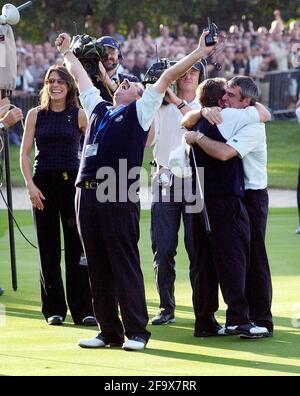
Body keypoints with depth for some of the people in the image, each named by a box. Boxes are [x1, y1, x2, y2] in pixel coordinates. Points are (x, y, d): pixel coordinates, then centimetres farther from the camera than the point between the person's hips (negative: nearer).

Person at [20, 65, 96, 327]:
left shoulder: (79, 115, 3)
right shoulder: (36, 115, 6)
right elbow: (24, 153, 5)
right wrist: (30, 185, -6)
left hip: (73, 182, -1)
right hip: (43, 183, 1)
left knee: (77, 248, -3)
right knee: (48, 249, 5)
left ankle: (82, 309, 0)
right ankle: (54, 309, 12)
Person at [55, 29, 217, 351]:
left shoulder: (140, 111, 10)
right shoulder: (98, 107, 23)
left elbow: (167, 77, 7)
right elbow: (79, 75, 37)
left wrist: (199, 53, 4)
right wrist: (67, 51, 48)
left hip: (119, 197, -5)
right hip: (86, 193, 5)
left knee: (125, 265, -5)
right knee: (97, 267, 6)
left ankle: (136, 332, -2)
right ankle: (109, 331, 12)